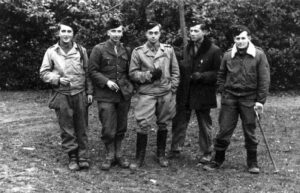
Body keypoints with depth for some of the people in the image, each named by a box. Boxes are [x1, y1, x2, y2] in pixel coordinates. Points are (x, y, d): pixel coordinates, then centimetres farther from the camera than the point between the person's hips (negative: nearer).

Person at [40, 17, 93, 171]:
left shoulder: (81, 50, 4)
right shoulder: (51, 51, 1)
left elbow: (87, 72, 9)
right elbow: (44, 72, 5)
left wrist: (89, 92, 6)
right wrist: (58, 79, -12)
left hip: (80, 94, 1)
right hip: (61, 95, -1)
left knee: (81, 127, 6)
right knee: (66, 128, 4)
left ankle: (82, 157, 14)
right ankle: (72, 157, 15)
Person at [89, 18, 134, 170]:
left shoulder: (126, 50, 11)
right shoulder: (99, 49, -2)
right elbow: (92, 71, -3)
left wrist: (129, 86, 6)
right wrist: (106, 81, -15)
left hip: (123, 95, 4)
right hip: (105, 95, -4)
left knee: (121, 127, 10)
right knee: (108, 129, -3)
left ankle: (118, 154, 25)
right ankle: (109, 155, 16)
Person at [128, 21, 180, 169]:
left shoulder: (169, 50, 6)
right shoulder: (138, 51, 0)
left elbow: (175, 71, 11)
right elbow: (132, 73, 0)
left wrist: (172, 88, 2)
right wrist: (148, 75, -13)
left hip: (166, 94, 2)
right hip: (146, 93, -2)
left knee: (163, 124, 11)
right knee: (143, 125, -7)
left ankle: (161, 155, 26)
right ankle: (139, 158, 7)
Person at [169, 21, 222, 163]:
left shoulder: (214, 51, -7)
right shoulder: (186, 49, 9)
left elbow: (218, 73, -8)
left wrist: (202, 76, -20)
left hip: (203, 94, -4)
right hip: (184, 93, 4)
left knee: (205, 125, 9)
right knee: (179, 122, 7)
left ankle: (206, 153, 22)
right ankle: (175, 150, 20)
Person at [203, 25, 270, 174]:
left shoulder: (258, 55, -4)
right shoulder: (228, 55, 3)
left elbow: (264, 79, -4)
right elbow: (221, 75, 13)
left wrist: (260, 100, -8)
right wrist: (223, 92, 2)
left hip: (249, 99, -2)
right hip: (229, 98, 2)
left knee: (250, 132, 7)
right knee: (224, 130, 4)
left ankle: (252, 163, 21)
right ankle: (218, 160, 17)